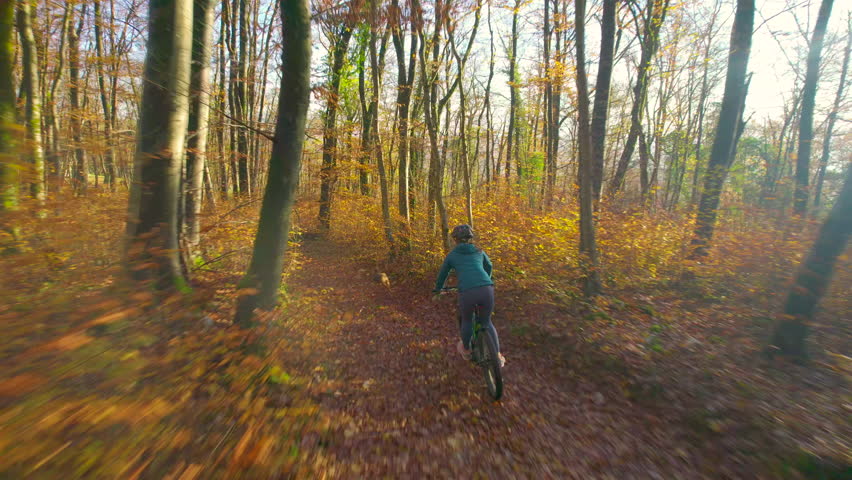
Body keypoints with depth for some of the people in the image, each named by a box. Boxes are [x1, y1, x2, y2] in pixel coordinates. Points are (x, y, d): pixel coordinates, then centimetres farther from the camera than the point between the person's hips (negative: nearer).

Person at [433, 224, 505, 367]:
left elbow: (442, 274, 31)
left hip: (467, 292, -2)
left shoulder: (452, 255, 17)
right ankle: (498, 355, 30)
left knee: (466, 320, 28)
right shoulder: (479, 251, 23)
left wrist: (437, 289, 50)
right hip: (487, 289, 2)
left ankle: (466, 350, 47)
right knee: (486, 322, 28)